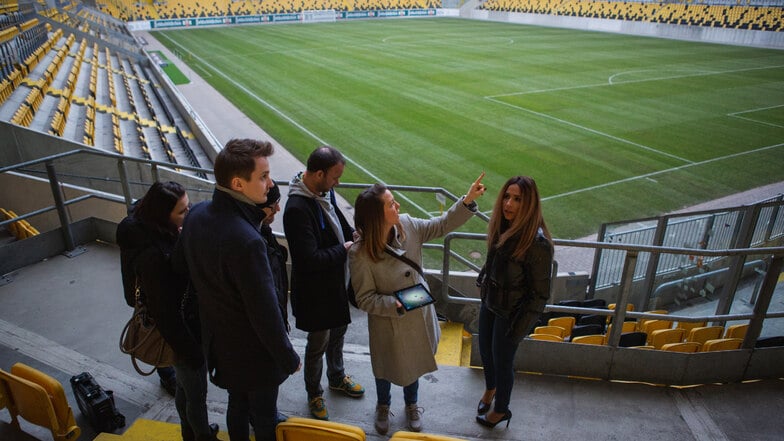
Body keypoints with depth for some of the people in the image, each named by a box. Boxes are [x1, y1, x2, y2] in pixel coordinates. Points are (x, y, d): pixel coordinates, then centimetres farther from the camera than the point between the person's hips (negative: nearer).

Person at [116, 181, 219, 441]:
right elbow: (164, 313, -27)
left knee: (183, 387, 29)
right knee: (196, 394, 15)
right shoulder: (153, 256, -34)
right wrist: (190, 351, -19)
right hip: (181, 335, -9)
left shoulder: (156, 233, -7)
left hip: (183, 326, 9)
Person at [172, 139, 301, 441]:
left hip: (217, 340, 7)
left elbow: (179, 266, 6)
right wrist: (289, 359, -14)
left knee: (237, 405, 29)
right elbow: (265, 313, -28)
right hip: (253, 352, -7)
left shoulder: (196, 215, -11)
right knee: (264, 417, 18)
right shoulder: (247, 241, -37)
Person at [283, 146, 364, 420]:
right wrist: (345, 248, -20)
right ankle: (314, 394, 38)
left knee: (338, 330, 26)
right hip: (315, 290, -8)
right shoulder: (297, 209, -32)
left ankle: (337, 377, 52)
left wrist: (354, 235, -4)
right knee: (318, 342, 12)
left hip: (336, 281, 8)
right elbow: (310, 260, -32)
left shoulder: (325, 192, -5)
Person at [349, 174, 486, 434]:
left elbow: (442, 226, -5)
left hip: (419, 317, 5)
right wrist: (396, 305, -33)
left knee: (415, 364, 28)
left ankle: (411, 404, 59)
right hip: (388, 324, -4)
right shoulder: (360, 254, -30)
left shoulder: (407, 226, -17)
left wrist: (468, 201, -15)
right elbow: (365, 299, -21)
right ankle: (383, 405, 58)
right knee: (387, 367, 24)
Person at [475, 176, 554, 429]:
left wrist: (521, 327, -15)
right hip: (490, 302, 6)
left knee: (502, 360, 14)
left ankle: (501, 410, 41)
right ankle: (490, 388, 55)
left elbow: (540, 293, -20)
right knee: (485, 350, 24)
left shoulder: (538, 243, -29)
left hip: (512, 312, -6)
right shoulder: (501, 227, -9)